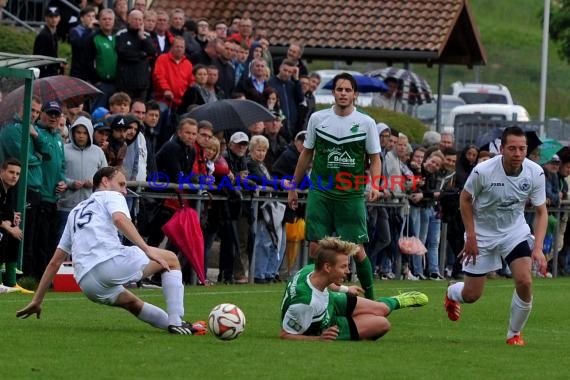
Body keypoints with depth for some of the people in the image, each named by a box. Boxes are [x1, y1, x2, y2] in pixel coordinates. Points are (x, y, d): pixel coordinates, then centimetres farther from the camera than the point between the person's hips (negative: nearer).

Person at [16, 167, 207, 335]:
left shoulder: (76, 212, 34)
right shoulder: (111, 196, 16)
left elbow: (55, 262, 32)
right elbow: (119, 219, -11)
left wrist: (37, 300, 34)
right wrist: (147, 249, -19)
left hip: (87, 284, 6)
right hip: (110, 262, -6)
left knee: (133, 304, 32)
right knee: (171, 259, 13)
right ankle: (176, 322, 1)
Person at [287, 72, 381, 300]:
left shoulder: (366, 123, 0)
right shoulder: (318, 118, 4)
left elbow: (374, 159, 5)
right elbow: (307, 154, 13)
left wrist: (374, 185, -13)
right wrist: (294, 187, 15)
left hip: (352, 195, -1)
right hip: (320, 193, 1)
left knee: (357, 249, -4)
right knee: (316, 248, -4)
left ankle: (369, 297, 11)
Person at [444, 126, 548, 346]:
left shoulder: (535, 173, -17)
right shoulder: (483, 171, -25)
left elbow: (541, 212, -9)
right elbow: (465, 199, -8)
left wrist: (538, 248, -20)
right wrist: (471, 237, -11)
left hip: (515, 231, 2)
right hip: (482, 234, -2)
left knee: (525, 282, -20)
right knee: (471, 295, 4)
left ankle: (514, 334, 4)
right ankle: (452, 293, 44)